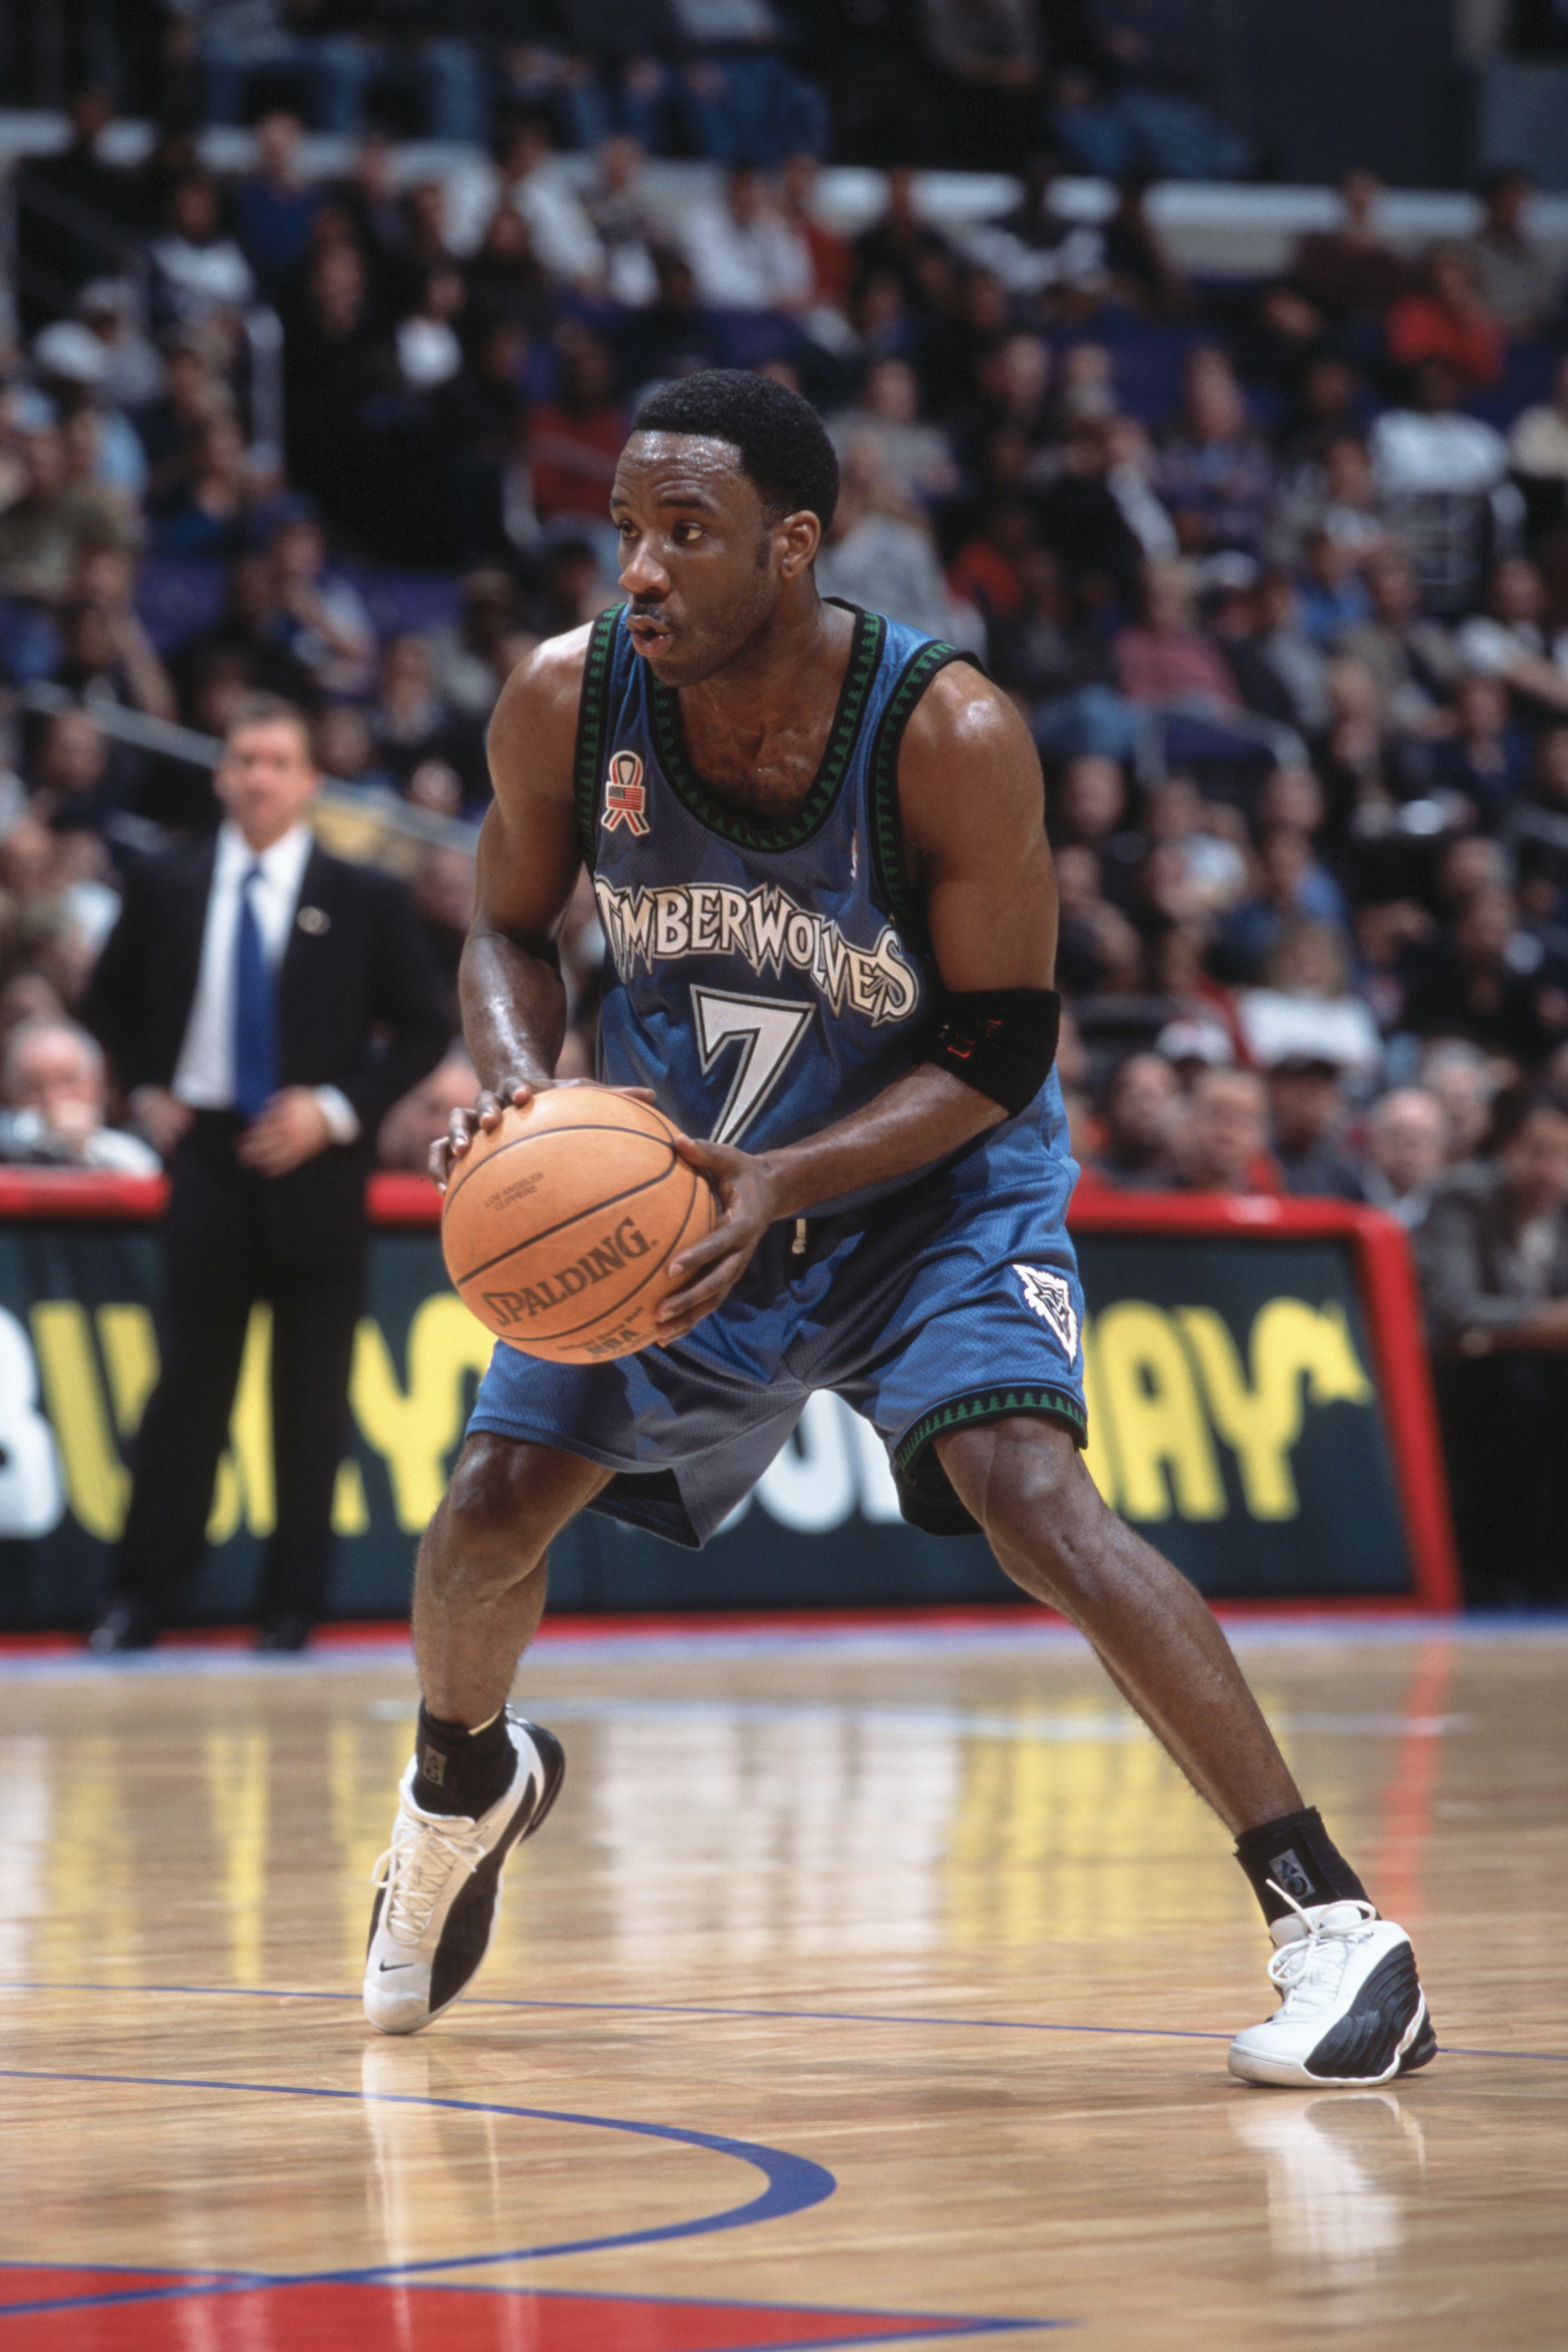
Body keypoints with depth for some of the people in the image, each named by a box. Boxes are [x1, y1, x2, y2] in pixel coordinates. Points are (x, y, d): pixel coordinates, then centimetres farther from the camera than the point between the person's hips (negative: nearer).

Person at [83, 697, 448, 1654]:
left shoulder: (367, 899, -1)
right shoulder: (170, 887, 5)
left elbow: (426, 1030, 2)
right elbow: (115, 996, 21)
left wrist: (338, 1109, -9)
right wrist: (145, 1089, 7)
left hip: (315, 1163, -1)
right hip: (206, 1150, 1)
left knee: (313, 1389, 3)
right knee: (192, 1371, -2)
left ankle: (294, 1604, 11)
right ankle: (140, 1600, 2)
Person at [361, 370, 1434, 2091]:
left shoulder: (952, 736, -29)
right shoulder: (567, 703, -19)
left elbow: (998, 1050, -20)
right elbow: (511, 932, 0)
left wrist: (785, 1183, -33)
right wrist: (515, 1081, -22)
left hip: (933, 1176, -4)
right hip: (668, 1173, 4)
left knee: (1023, 1486, -26)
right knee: (487, 1515, 1)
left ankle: (1328, 1921, -26)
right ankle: (462, 1788, 38)